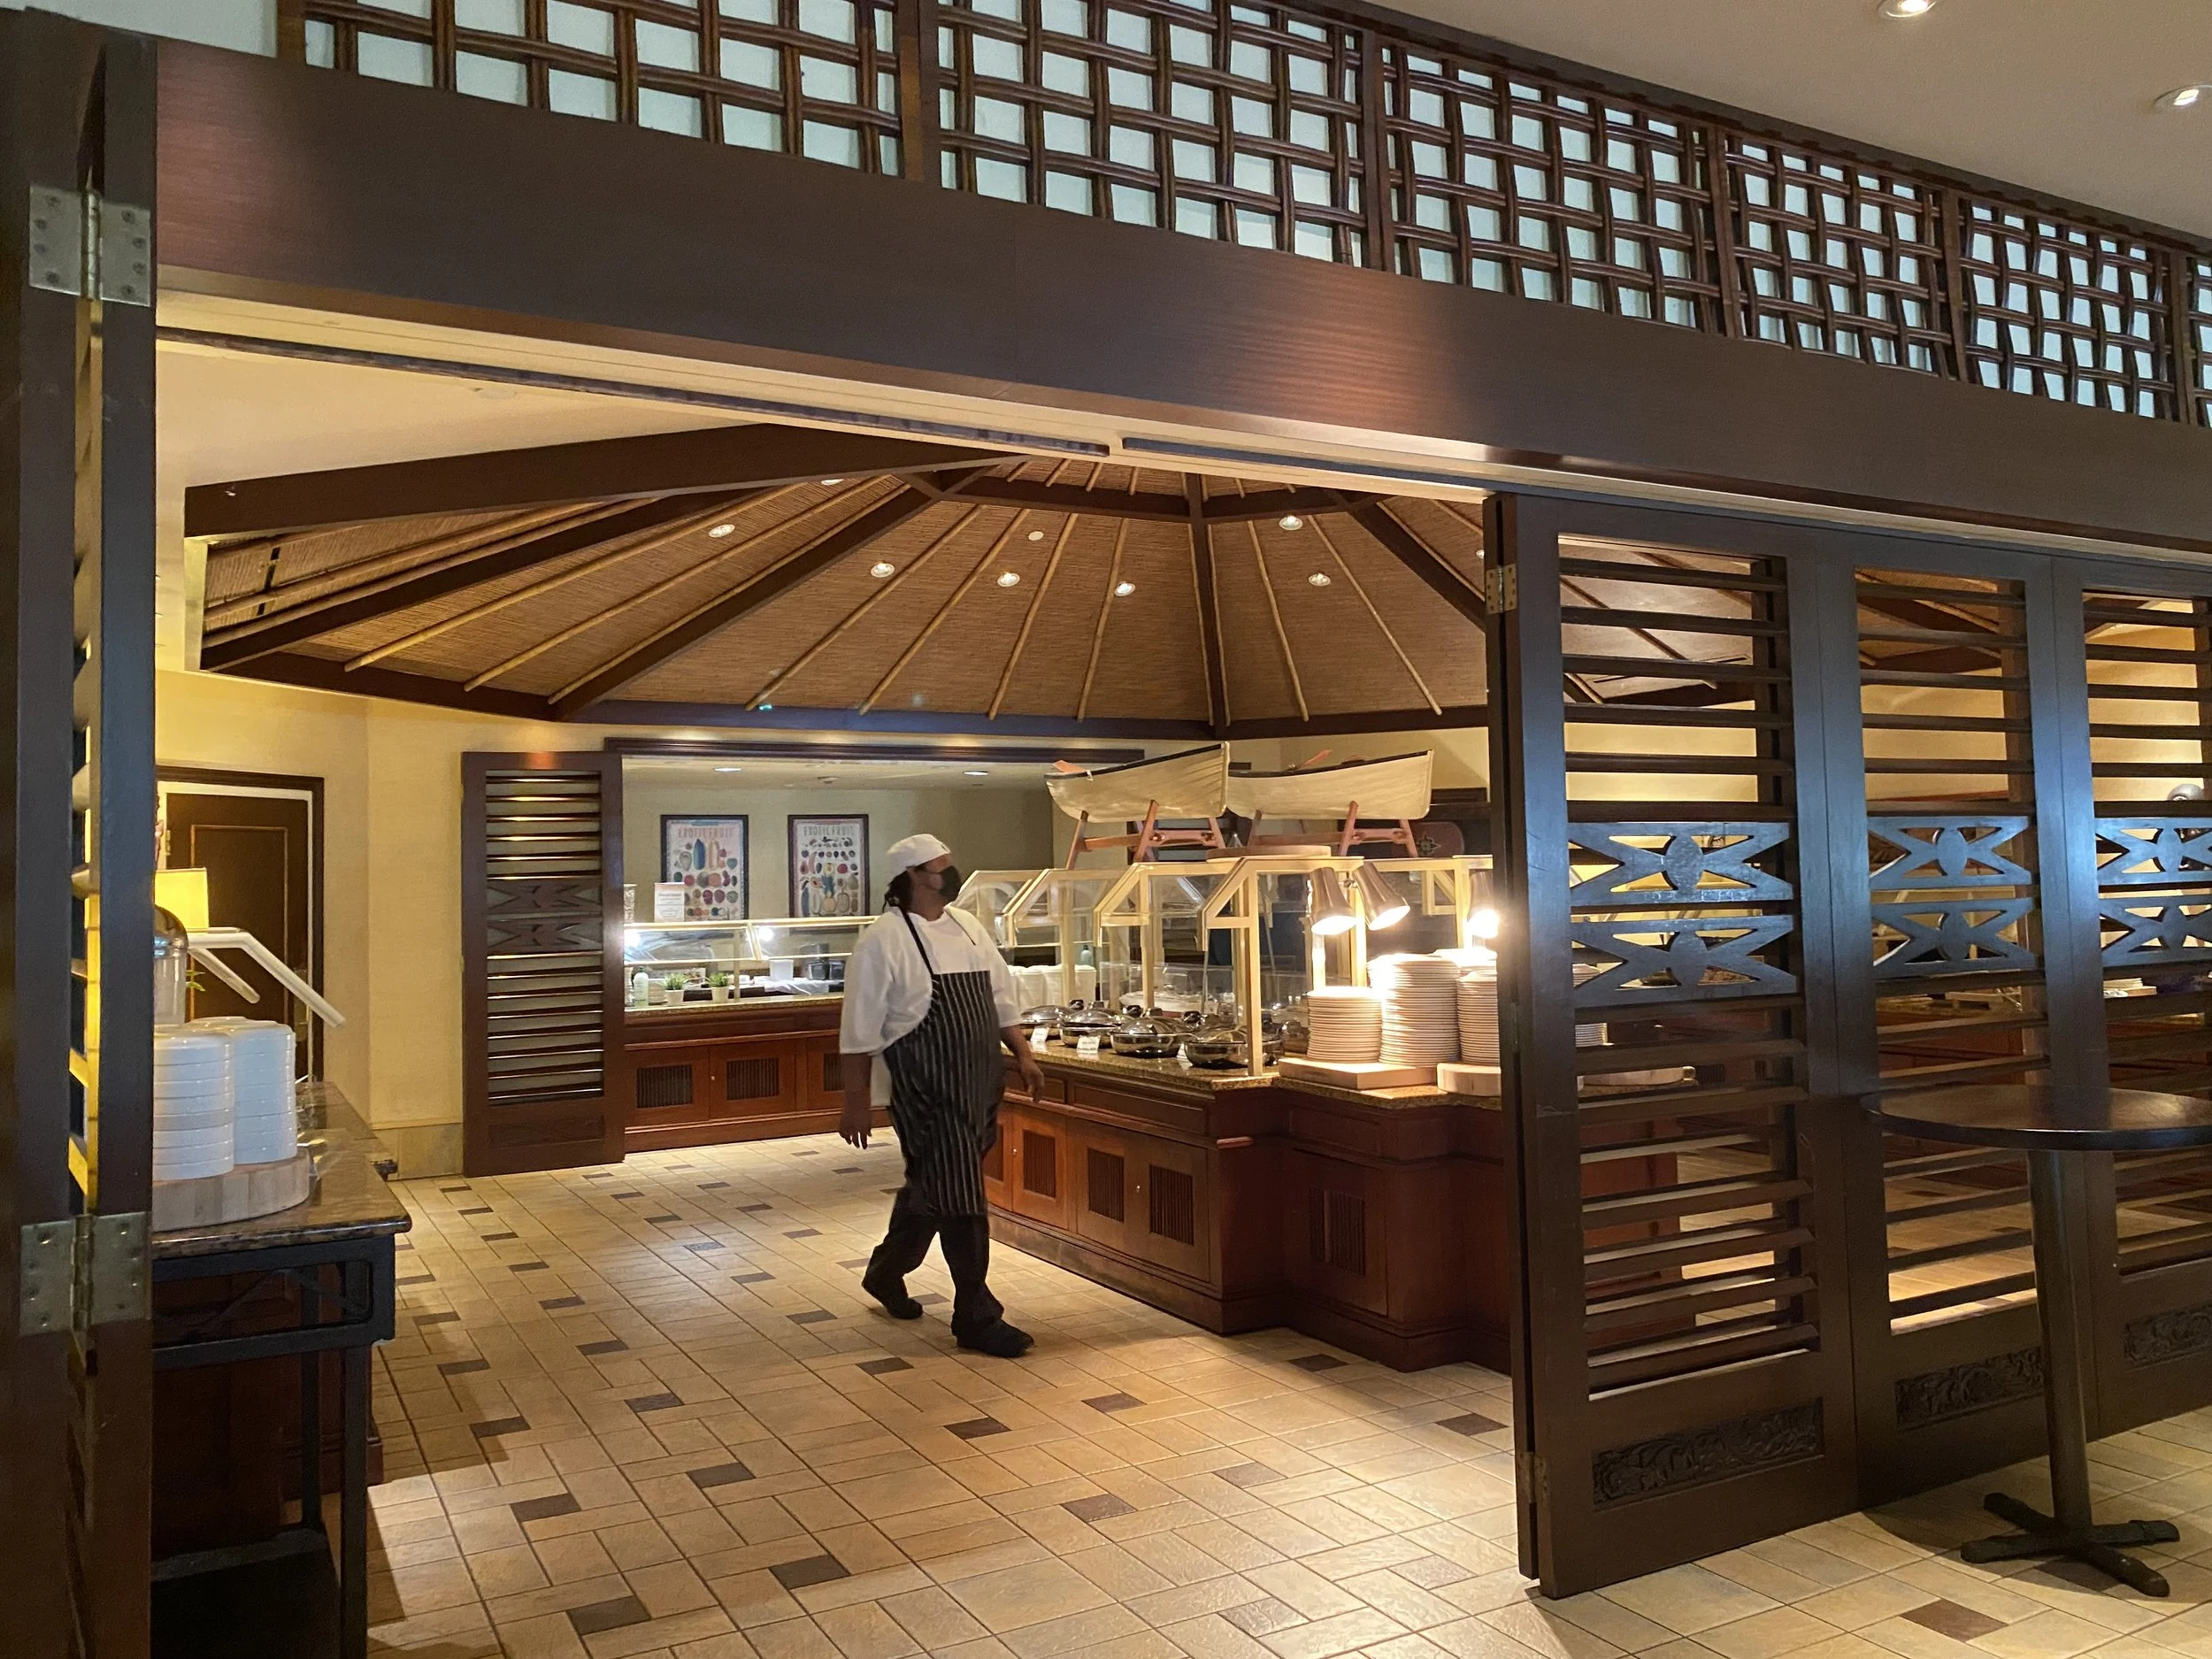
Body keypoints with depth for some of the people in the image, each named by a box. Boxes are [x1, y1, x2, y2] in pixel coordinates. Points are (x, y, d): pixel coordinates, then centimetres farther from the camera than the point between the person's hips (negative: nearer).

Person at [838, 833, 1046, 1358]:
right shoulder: (883, 940, -13)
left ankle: (885, 1273, 42)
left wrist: (1022, 1056, 12)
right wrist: (856, 1102, -11)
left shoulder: (967, 926, 11)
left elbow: (1000, 998, 18)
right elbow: (860, 1031, -11)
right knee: (960, 1201, -6)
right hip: (928, 1094, -8)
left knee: (930, 1190, 20)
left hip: (976, 1085, 8)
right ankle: (976, 1318, 6)